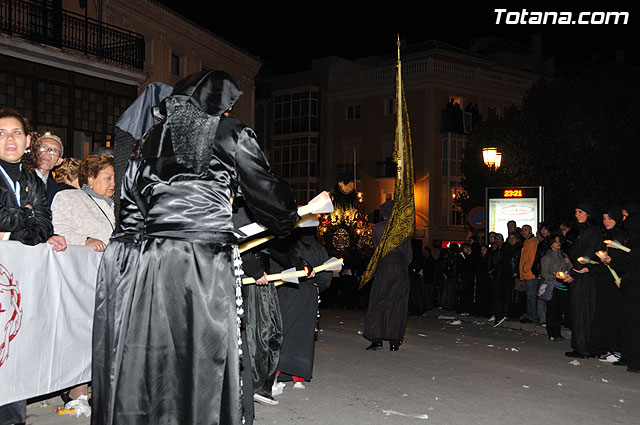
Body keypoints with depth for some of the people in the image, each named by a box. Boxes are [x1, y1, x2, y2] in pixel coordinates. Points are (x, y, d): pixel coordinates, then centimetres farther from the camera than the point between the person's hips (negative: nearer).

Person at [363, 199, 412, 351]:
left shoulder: (376, 228, 1)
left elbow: (376, 248, 9)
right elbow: (408, 251, 5)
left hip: (383, 266, 0)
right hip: (400, 267, 0)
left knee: (378, 301, 7)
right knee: (397, 303, 5)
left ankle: (377, 339, 1)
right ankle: (394, 341, 6)